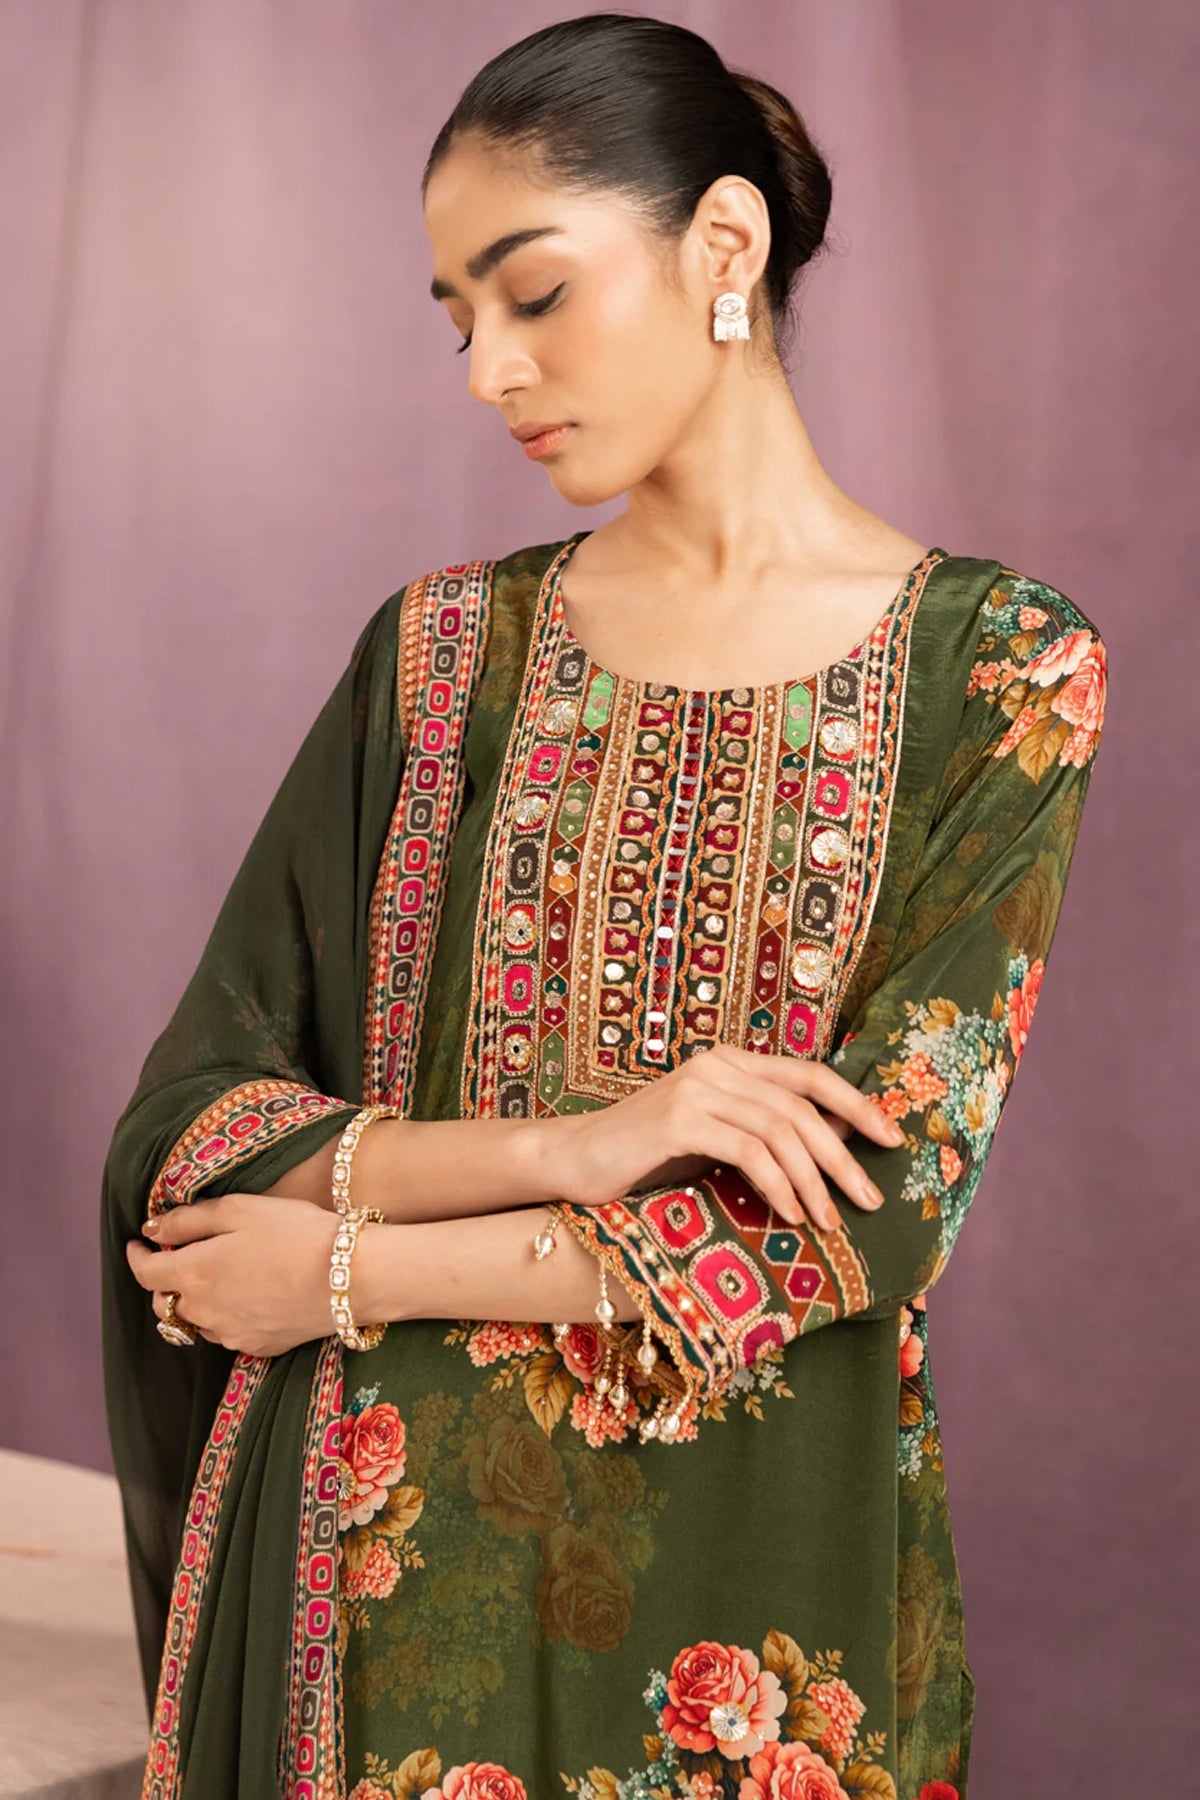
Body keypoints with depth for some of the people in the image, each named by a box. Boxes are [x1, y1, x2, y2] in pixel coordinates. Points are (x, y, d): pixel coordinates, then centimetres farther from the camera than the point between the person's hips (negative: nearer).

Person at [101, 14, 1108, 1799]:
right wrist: (566, 1144, -19)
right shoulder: (444, 651, 1)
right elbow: (184, 1127, -3)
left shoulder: (998, 672, -6)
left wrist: (347, 1272, -12)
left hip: (759, 1587, -1)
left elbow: (875, 1205, -13)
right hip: (394, 1568, 2)